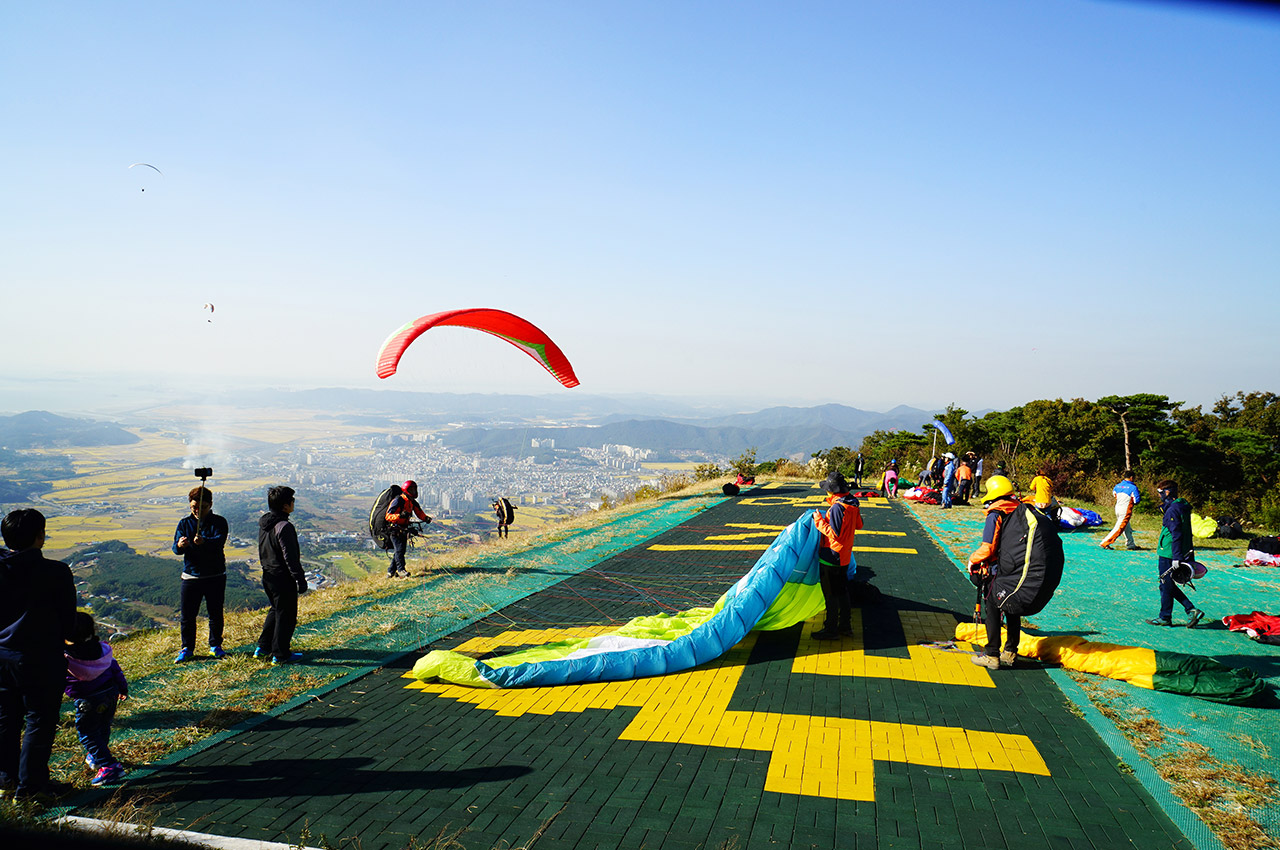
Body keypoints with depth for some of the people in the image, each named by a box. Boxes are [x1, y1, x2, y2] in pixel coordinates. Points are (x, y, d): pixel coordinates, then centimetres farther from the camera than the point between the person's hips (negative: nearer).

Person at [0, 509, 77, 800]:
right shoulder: (56, 572, -17)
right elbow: (68, 620, -9)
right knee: (40, 721, 7)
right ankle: (30, 784, 12)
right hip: (40, 659, -5)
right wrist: (56, 639, 11)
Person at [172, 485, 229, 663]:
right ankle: (187, 649, 20)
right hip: (191, 575, 2)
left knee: (215, 614, 10)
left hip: (216, 576, -1)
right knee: (187, 615, 5)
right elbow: (176, 548, -4)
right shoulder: (184, 523, 4)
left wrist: (204, 542, -43)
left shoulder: (219, 522, -3)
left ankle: (215, 646, 26)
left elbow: (219, 540, -22)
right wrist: (180, 545, -29)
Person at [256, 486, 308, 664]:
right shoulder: (284, 527, -22)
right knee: (286, 615, 3)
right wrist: (301, 579, -16)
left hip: (268, 575, 9)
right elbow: (290, 557, -21)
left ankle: (263, 647, 30)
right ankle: (280, 654, 11)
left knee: (276, 610, 25)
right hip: (283, 578, -9)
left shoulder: (264, 523, 6)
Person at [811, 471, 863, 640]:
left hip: (831, 557, -9)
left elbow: (834, 534, -25)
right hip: (845, 556, 9)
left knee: (831, 595, 2)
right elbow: (859, 525, 16)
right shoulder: (853, 505, 2)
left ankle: (831, 629, 11)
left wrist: (820, 521, -17)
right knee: (842, 591, 20)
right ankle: (845, 625, 30)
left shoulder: (837, 508, -25)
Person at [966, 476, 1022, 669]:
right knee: (1012, 610, 16)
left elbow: (988, 548, -19)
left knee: (992, 612, 2)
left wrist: (973, 560, -3)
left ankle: (992, 655, 5)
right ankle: (1010, 653, 26)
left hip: (996, 572, -7)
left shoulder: (995, 516, -16)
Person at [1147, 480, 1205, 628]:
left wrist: (1176, 558, -23)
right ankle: (1192, 610, 13)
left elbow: (1177, 535, -23)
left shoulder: (1173, 510, -18)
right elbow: (1186, 534, 19)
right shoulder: (1182, 508, 13)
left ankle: (1165, 618, 11)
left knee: (1166, 586, 2)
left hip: (1168, 555, -10)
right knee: (1169, 586, 17)